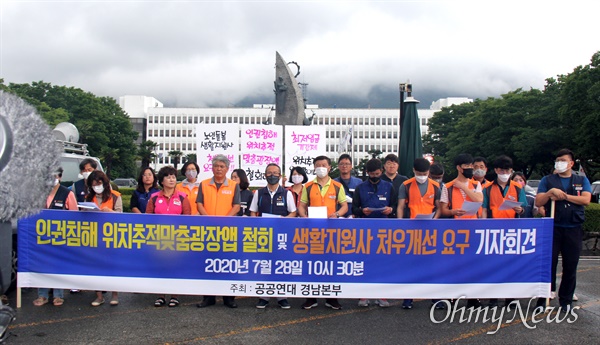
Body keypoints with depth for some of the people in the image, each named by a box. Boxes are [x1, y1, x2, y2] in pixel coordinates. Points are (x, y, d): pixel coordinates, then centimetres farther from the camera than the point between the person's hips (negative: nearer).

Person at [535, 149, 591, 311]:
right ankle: (544, 298, 9)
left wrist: (563, 196, -9)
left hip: (574, 229, 1)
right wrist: (551, 192, -15)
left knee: (570, 266, 7)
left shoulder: (582, 180, 11)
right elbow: (538, 202, -1)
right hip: (552, 228, -1)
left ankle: (566, 300, 18)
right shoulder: (547, 180, 8)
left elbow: (586, 199, -6)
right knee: (548, 264, 0)